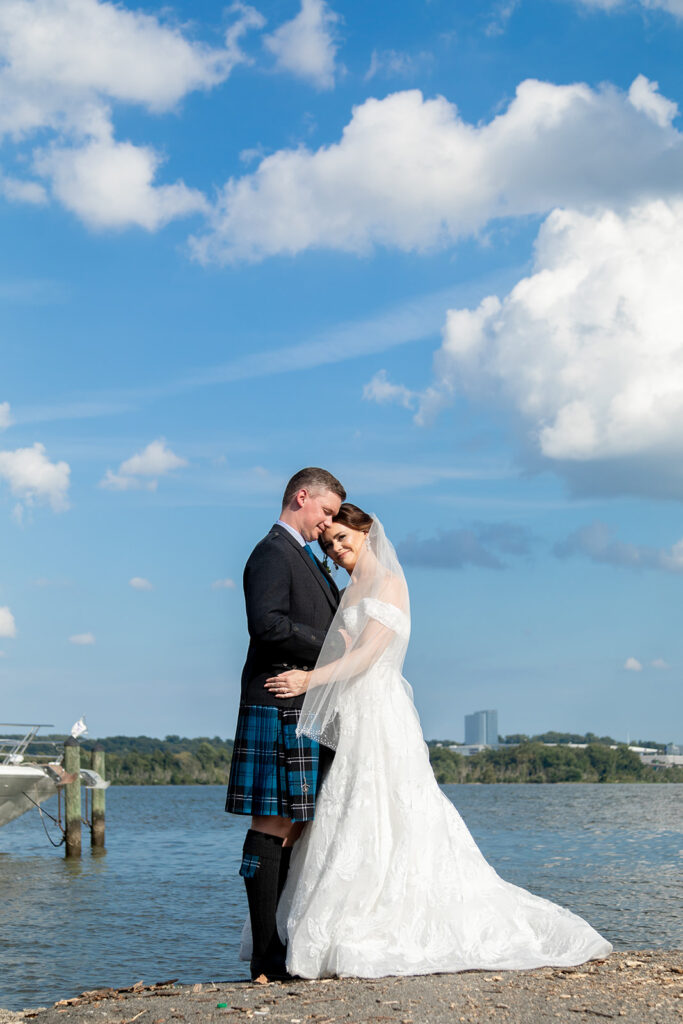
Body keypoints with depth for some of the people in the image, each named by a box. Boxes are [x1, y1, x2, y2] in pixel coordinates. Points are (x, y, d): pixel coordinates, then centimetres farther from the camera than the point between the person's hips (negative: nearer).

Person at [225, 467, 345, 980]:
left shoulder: (306, 558, 24)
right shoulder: (272, 553, -8)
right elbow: (267, 624, -22)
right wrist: (328, 645, -14)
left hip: (309, 709, 10)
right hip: (282, 709, -10)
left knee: (295, 827, 10)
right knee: (273, 824, -8)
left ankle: (285, 944, 14)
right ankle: (266, 954, -6)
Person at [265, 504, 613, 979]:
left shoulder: (388, 583, -4)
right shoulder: (352, 592, 21)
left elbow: (369, 652, -16)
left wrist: (309, 679, -26)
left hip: (379, 715, -8)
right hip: (349, 718, 8)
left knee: (380, 824, -10)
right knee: (354, 827, 4)